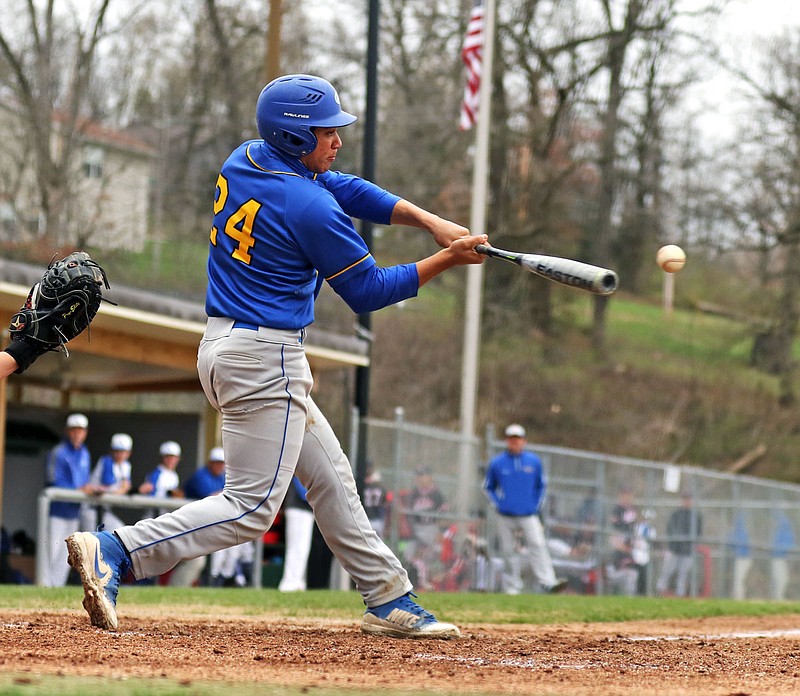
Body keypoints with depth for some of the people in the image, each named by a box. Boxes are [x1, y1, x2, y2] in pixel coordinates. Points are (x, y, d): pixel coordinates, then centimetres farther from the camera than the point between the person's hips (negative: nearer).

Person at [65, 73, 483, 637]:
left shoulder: (243, 162, 7)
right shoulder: (311, 207, -19)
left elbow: (348, 189, 11)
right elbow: (368, 292, -9)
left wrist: (432, 221, 1)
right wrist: (445, 261, -2)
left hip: (223, 347, 10)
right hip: (266, 361, -10)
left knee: (330, 475, 17)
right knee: (252, 508, -7)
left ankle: (389, 599, 23)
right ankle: (115, 552, -16)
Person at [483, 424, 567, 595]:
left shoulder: (534, 461, 6)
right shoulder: (497, 463, 2)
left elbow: (541, 486, 16)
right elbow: (488, 487, 13)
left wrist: (537, 506, 5)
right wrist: (498, 504, -1)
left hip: (529, 516, 0)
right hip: (505, 517, 0)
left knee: (538, 546, -15)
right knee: (509, 551, 2)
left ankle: (548, 582, -24)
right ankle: (513, 587, 10)